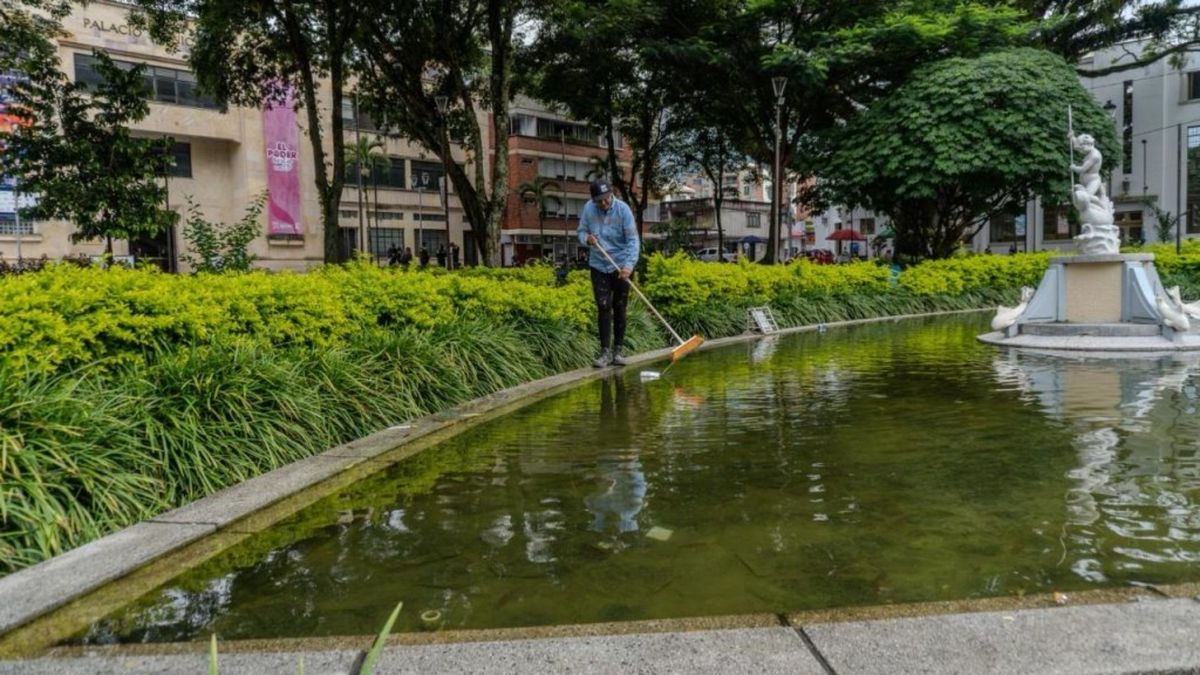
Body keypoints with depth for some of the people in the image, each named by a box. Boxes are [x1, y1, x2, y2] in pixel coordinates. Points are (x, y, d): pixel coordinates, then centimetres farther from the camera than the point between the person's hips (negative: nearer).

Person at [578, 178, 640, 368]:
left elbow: (633, 240, -17)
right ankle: (605, 352, 2)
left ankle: (618, 351, 15)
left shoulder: (623, 209, -14)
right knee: (604, 309, -2)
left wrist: (629, 264, -31)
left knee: (620, 310, 6)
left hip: (621, 267, -1)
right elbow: (581, 231, 6)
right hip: (599, 266, 2)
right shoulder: (588, 208, -5)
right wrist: (587, 239, -19)